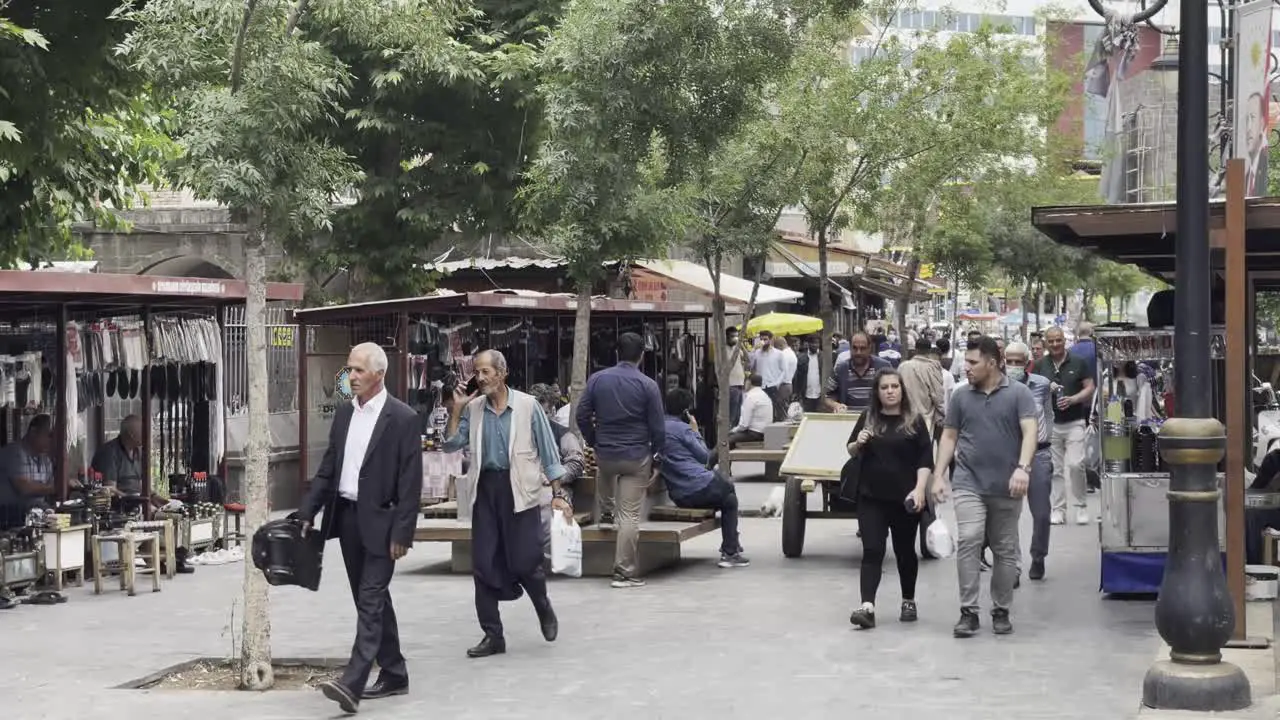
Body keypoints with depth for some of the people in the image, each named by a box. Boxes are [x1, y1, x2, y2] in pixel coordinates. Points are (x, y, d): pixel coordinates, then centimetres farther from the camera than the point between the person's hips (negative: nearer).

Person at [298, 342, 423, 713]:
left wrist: (402, 533, -15)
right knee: (371, 600, 13)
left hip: (379, 521, -7)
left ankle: (352, 683, -18)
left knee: (371, 601, -10)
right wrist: (307, 512, 6)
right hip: (346, 516, 7)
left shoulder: (403, 418, -11)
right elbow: (328, 467, 13)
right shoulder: (344, 412, 9)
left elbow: (410, 482, -12)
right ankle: (393, 675, 24)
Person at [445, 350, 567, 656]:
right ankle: (493, 635, 11)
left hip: (519, 490, -4)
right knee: (483, 563, 2)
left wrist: (557, 494, -4)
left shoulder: (527, 406, -3)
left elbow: (548, 450, -1)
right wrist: (456, 409, -5)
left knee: (524, 561, -4)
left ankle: (545, 610, 27)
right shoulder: (473, 409, 7)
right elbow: (451, 445, 2)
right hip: (485, 490, 4)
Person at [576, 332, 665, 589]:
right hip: (637, 457, -3)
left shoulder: (597, 380, -3)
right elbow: (658, 427, -7)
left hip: (605, 454, 3)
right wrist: (655, 453, 10)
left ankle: (606, 511, 50)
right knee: (630, 515, 0)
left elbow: (582, 417, 2)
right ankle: (625, 572, 2)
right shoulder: (648, 385, -10)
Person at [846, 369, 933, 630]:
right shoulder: (868, 418, 7)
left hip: (904, 499, -1)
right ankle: (867, 607, -18)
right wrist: (858, 443, -7)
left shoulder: (915, 421, -1)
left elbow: (925, 459, -5)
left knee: (905, 551, 11)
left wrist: (919, 489, -18)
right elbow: (852, 452, 16)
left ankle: (908, 602, 28)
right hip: (871, 497, 1)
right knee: (872, 551, -8)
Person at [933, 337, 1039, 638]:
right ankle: (968, 612, -10)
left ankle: (1001, 611, 20)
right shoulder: (961, 395, 7)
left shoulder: (1019, 393, -2)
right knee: (968, 542, -13)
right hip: (969, 483, 1)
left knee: (1005, 551, 8)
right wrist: (938, 475, 3)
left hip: (1006, 487, -1)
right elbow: (949, 436, 12)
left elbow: (1030, 431, -12)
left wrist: (1023, 468, -27)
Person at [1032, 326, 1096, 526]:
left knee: (1075, 464, -11)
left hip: (1074, 422, -2)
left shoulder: (1078, 363, 3)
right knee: (1055, 468, 4)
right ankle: (1058, 509, 11)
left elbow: (1090, 388, 4)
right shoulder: (1040, 366, 7)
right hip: (1050, 424, 2)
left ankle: (1081, 506, 4)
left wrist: (1073, 399, -13)